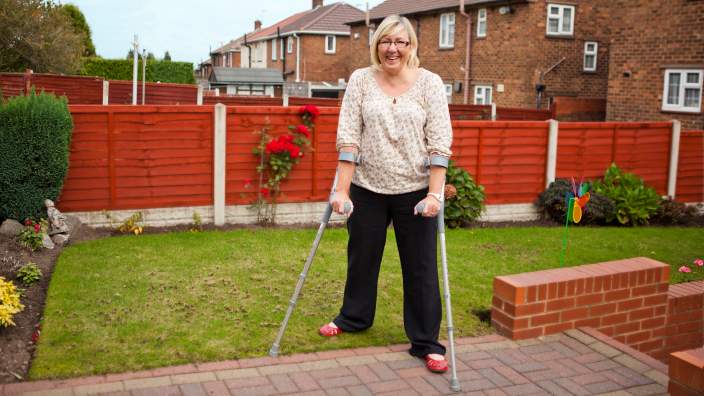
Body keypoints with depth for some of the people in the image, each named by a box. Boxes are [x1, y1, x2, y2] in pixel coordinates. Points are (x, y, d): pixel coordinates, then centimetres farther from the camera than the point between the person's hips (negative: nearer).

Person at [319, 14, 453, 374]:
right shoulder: (360, 80, -2)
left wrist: (434, 193, -16)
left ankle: (427, 343, 16)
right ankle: (354, 317, 40)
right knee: (361, 256, 17)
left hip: (415, 190, -2)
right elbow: (348, 137, -7)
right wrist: (341, 189, -12)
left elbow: (440, 142, -9)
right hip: (367, 188, 2)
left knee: (421, 266, 4)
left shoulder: (429, 83, -5)